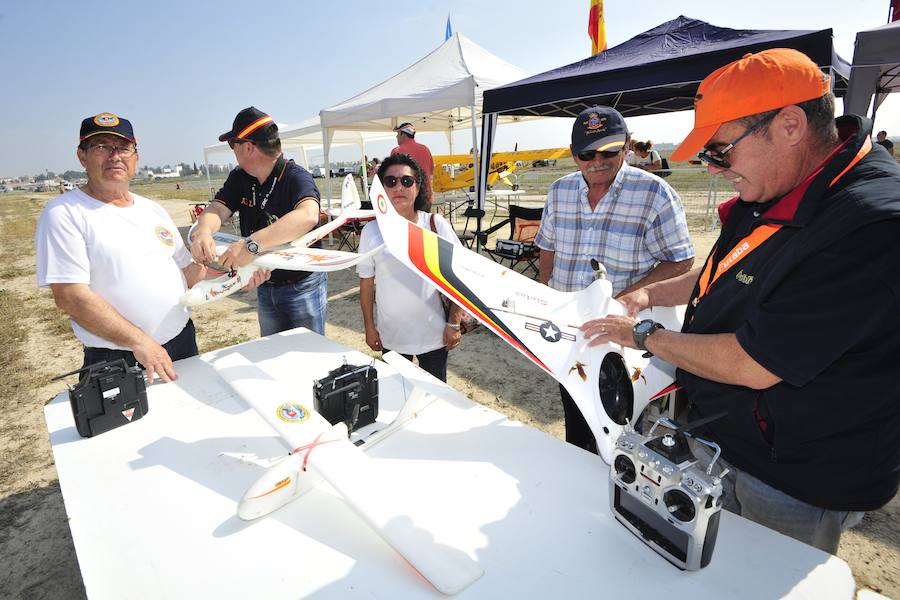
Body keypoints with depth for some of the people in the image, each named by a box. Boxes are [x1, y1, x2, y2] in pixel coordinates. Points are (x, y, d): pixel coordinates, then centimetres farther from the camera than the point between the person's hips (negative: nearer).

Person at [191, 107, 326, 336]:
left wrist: (252, 244, -49)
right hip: (265, 286, 7)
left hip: (302, 285, -6)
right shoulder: (239, 178, 2)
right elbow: (217, 208, -9)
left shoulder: (296, 177, -21)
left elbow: (308, 216, -41)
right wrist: (203, 232, -33)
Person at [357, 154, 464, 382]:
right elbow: (366, 284, 3)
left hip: (433, 334, -1)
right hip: (391, 337, 1)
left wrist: (454, 323, -6)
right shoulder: (371, 231, -6)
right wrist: (369, 327, 5)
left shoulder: (435, 224, -9)